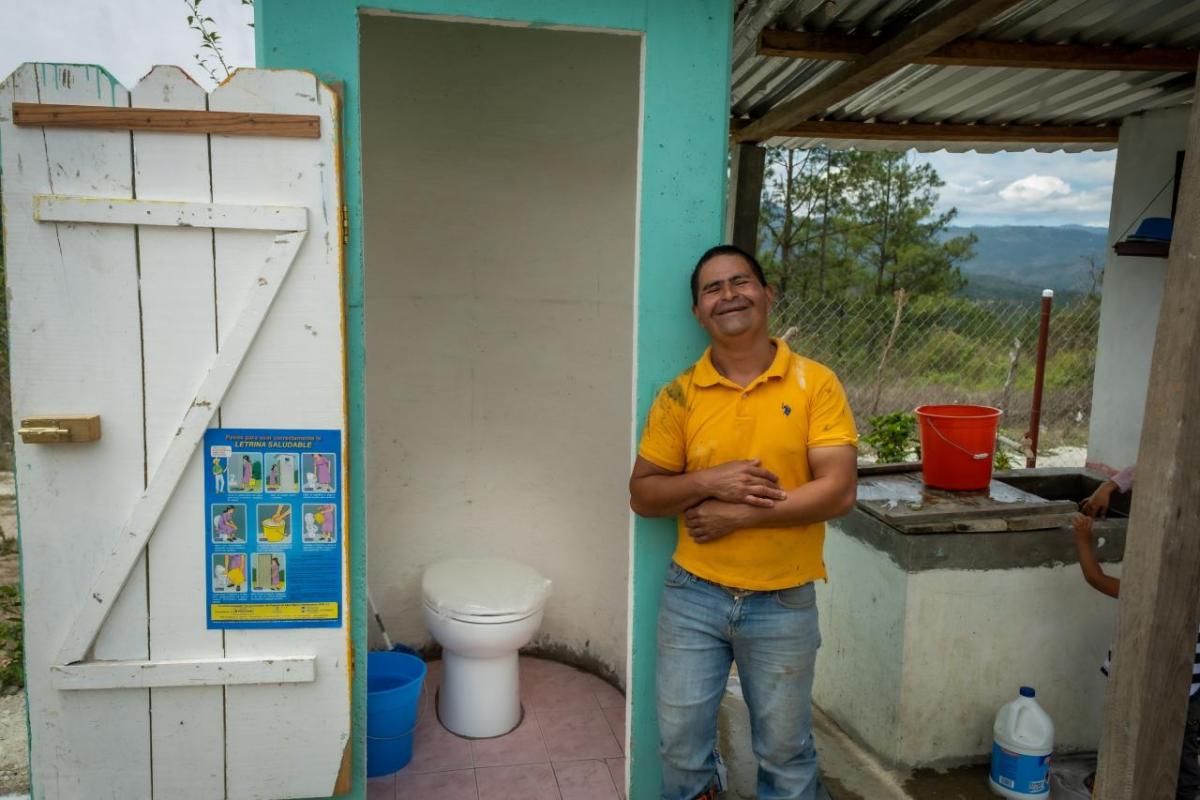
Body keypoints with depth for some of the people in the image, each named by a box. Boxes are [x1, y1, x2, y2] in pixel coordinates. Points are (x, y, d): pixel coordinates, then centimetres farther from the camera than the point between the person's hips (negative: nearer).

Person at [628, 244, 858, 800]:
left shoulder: (815, 383, -7)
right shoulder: (679, 394, -2)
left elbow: (838, 491, -14)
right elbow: (642, 494, -1)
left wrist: (735, 515, -19)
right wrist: (710, 482, -19)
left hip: (784, 603, -1)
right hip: (692, 596, 2)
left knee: (785, 753, 17)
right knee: (681, 747, 15)